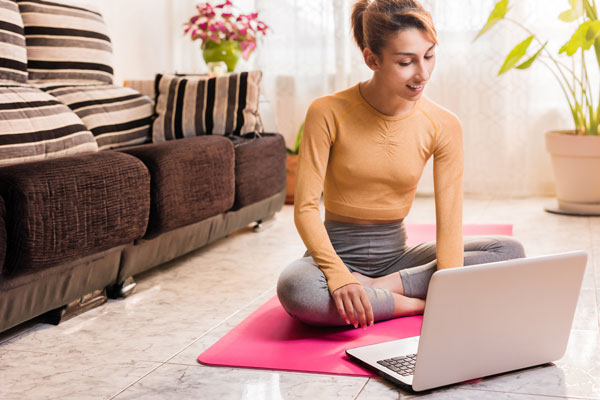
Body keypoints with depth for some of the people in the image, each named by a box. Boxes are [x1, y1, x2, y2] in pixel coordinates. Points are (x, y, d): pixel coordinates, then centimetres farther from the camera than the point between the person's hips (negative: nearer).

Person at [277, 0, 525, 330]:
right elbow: (305, 207, -17)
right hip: (338, 251, -3)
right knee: (295, 288, -38)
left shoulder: (444, 126, -6)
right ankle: (422, 304, -19)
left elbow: (449, 220, -10)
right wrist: (339, 276, -33)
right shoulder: (327, 113, -14)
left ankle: (379, 287, -18)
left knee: (509, 251, -14)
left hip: (396, 254, 3)